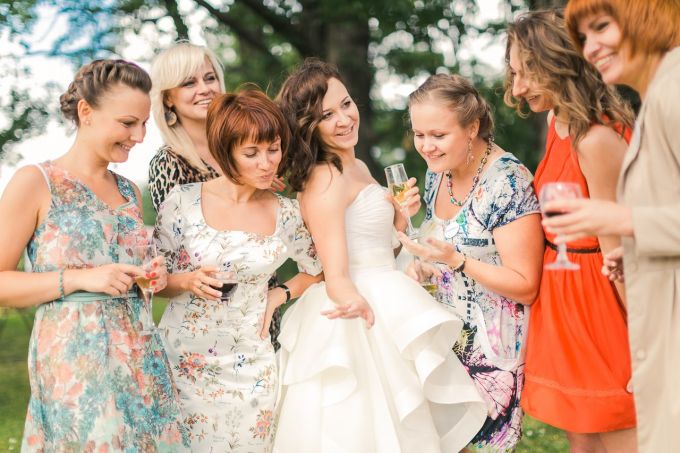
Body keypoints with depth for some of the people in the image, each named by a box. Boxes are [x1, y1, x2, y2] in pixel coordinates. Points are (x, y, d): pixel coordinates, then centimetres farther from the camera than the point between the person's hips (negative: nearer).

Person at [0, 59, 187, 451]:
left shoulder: (130, 192, 13)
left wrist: (150, 279, 5)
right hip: (73, 364, -6)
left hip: (142, 359, 6)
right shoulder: (35, 183, -5)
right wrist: (78, 278, -17)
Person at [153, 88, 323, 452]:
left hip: (249, 366, 2)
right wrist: (188, 282, -18)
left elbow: (316, 271, 17)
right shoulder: (183, 201, -8)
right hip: (184, 358, -2)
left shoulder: (287, 214, 0)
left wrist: (279, 295, 2)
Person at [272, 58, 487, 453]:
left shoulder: (358, 167, 12)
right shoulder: (325, 179, -17)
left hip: (382, 309, 9)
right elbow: (337, 277, -22)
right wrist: (356, 302, -43)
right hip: (361, 318, -9)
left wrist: (401, 217, 3)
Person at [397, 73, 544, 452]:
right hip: (453, 335, 7)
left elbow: (525, 287, -20)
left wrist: (455, 260, -28)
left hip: (496, 348, -7)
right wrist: (422, 267, -1)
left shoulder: (507, 183, -21)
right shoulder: (439, 170, 3)